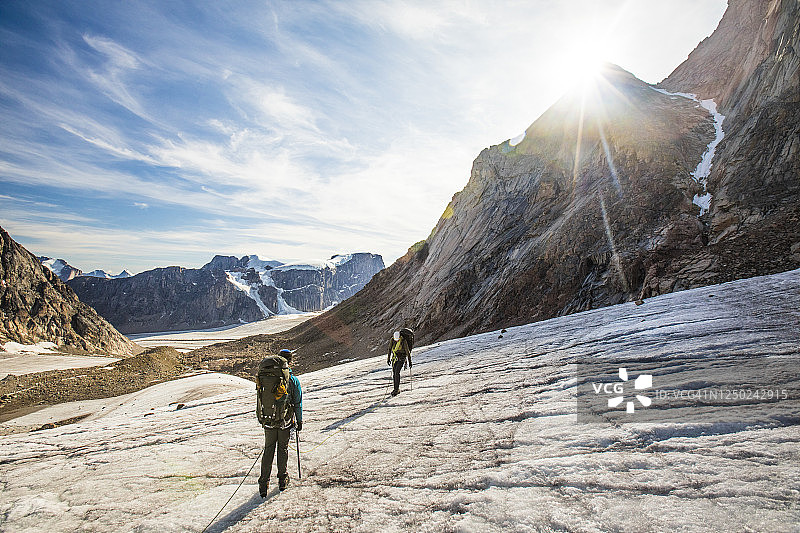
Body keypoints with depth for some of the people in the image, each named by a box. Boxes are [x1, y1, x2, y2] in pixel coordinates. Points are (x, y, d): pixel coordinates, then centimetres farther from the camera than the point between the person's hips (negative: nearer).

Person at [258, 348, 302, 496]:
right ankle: (282, 480, 24)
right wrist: (299, 421, 6)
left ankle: (264, 483, 7)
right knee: (283, 449, 13)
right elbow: (298, 403, -5)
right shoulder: (293, 380, -10)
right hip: (286, 421, -1)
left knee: (268, 450, 10)